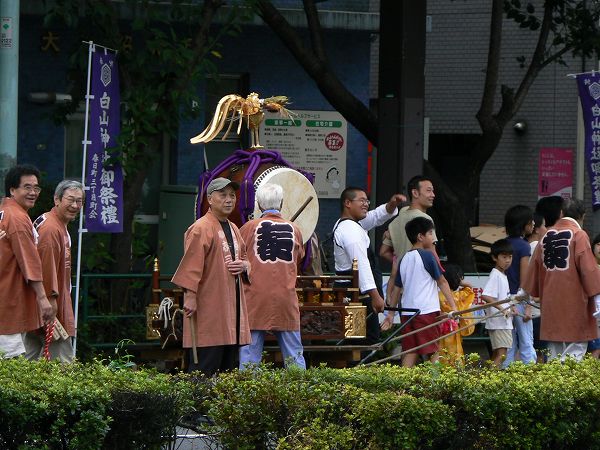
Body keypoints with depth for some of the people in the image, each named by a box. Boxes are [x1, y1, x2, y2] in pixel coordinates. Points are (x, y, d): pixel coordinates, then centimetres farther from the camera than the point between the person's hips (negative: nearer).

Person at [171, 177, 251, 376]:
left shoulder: (233, 229, 18)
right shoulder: (201, 229, -9)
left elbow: (244, 258, 28)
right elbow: (192, 266, -15)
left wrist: (244, 265, 5)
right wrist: (190, 297, -23)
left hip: (232, 307, 9)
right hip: (208, 308, -9)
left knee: (229, 366, 9)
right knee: (206, 367, -11)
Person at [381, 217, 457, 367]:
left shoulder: (405, 259, 13)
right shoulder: (427, 255, -5)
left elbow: (396, 288, 17)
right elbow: (442, 282, -5)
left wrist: (391, 314, 22)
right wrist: (453, 306, -4)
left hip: (406, 313, 6)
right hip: (427, 310, -6)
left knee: (410, 352, 5)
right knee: (433, 352, -3)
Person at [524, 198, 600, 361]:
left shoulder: (547, 236, 12)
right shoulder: (579, 235, -8)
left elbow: (535, 267, 21)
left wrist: (526, 293, 32)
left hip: (550, 303, 7)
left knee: (554, 355, 10)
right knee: (576, 349, -8)